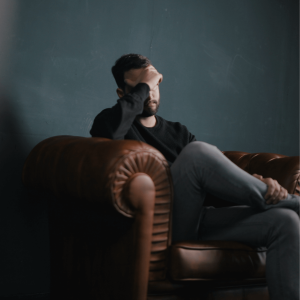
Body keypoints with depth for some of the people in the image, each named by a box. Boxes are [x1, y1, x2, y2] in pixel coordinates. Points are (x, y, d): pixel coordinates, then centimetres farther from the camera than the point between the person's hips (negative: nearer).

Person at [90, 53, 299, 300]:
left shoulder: (178, 132, 26)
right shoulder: (111, 121, 9)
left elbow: (221, 173, 15)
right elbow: (109, 129, -19)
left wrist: (259, 182, -6)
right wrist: (143, 85, -6)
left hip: (198, 220, 6)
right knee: (197, 151, -29)